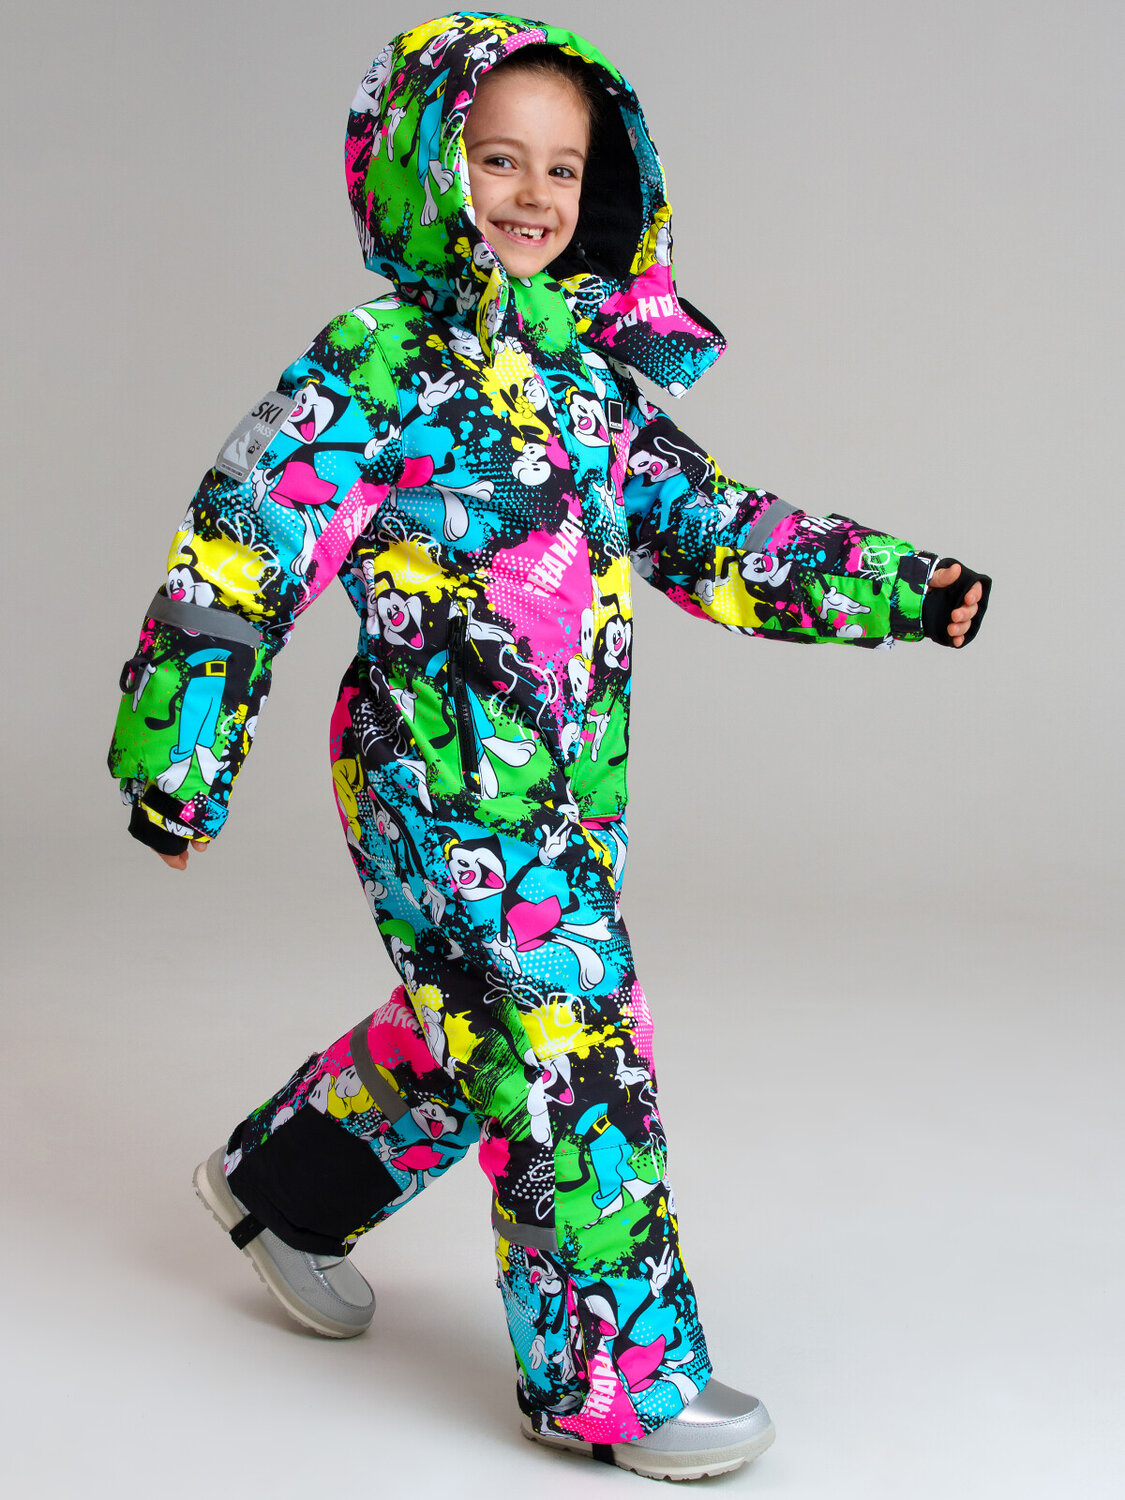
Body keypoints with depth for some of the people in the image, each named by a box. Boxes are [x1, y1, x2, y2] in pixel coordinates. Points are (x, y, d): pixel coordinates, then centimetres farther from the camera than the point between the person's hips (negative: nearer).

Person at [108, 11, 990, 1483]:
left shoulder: (598, 374, 11)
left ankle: (283, 1183, 45)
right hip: (447, 793, -8)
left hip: (577, 792, 8)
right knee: (565, 1057, -7)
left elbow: (708, 532, 16)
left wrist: (896, 586, 9)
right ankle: (615, 1375, 5)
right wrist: (180, 760, -11)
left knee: (466, 1033, 21)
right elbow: (238, 557, -11)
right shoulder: (374, 374, -11)